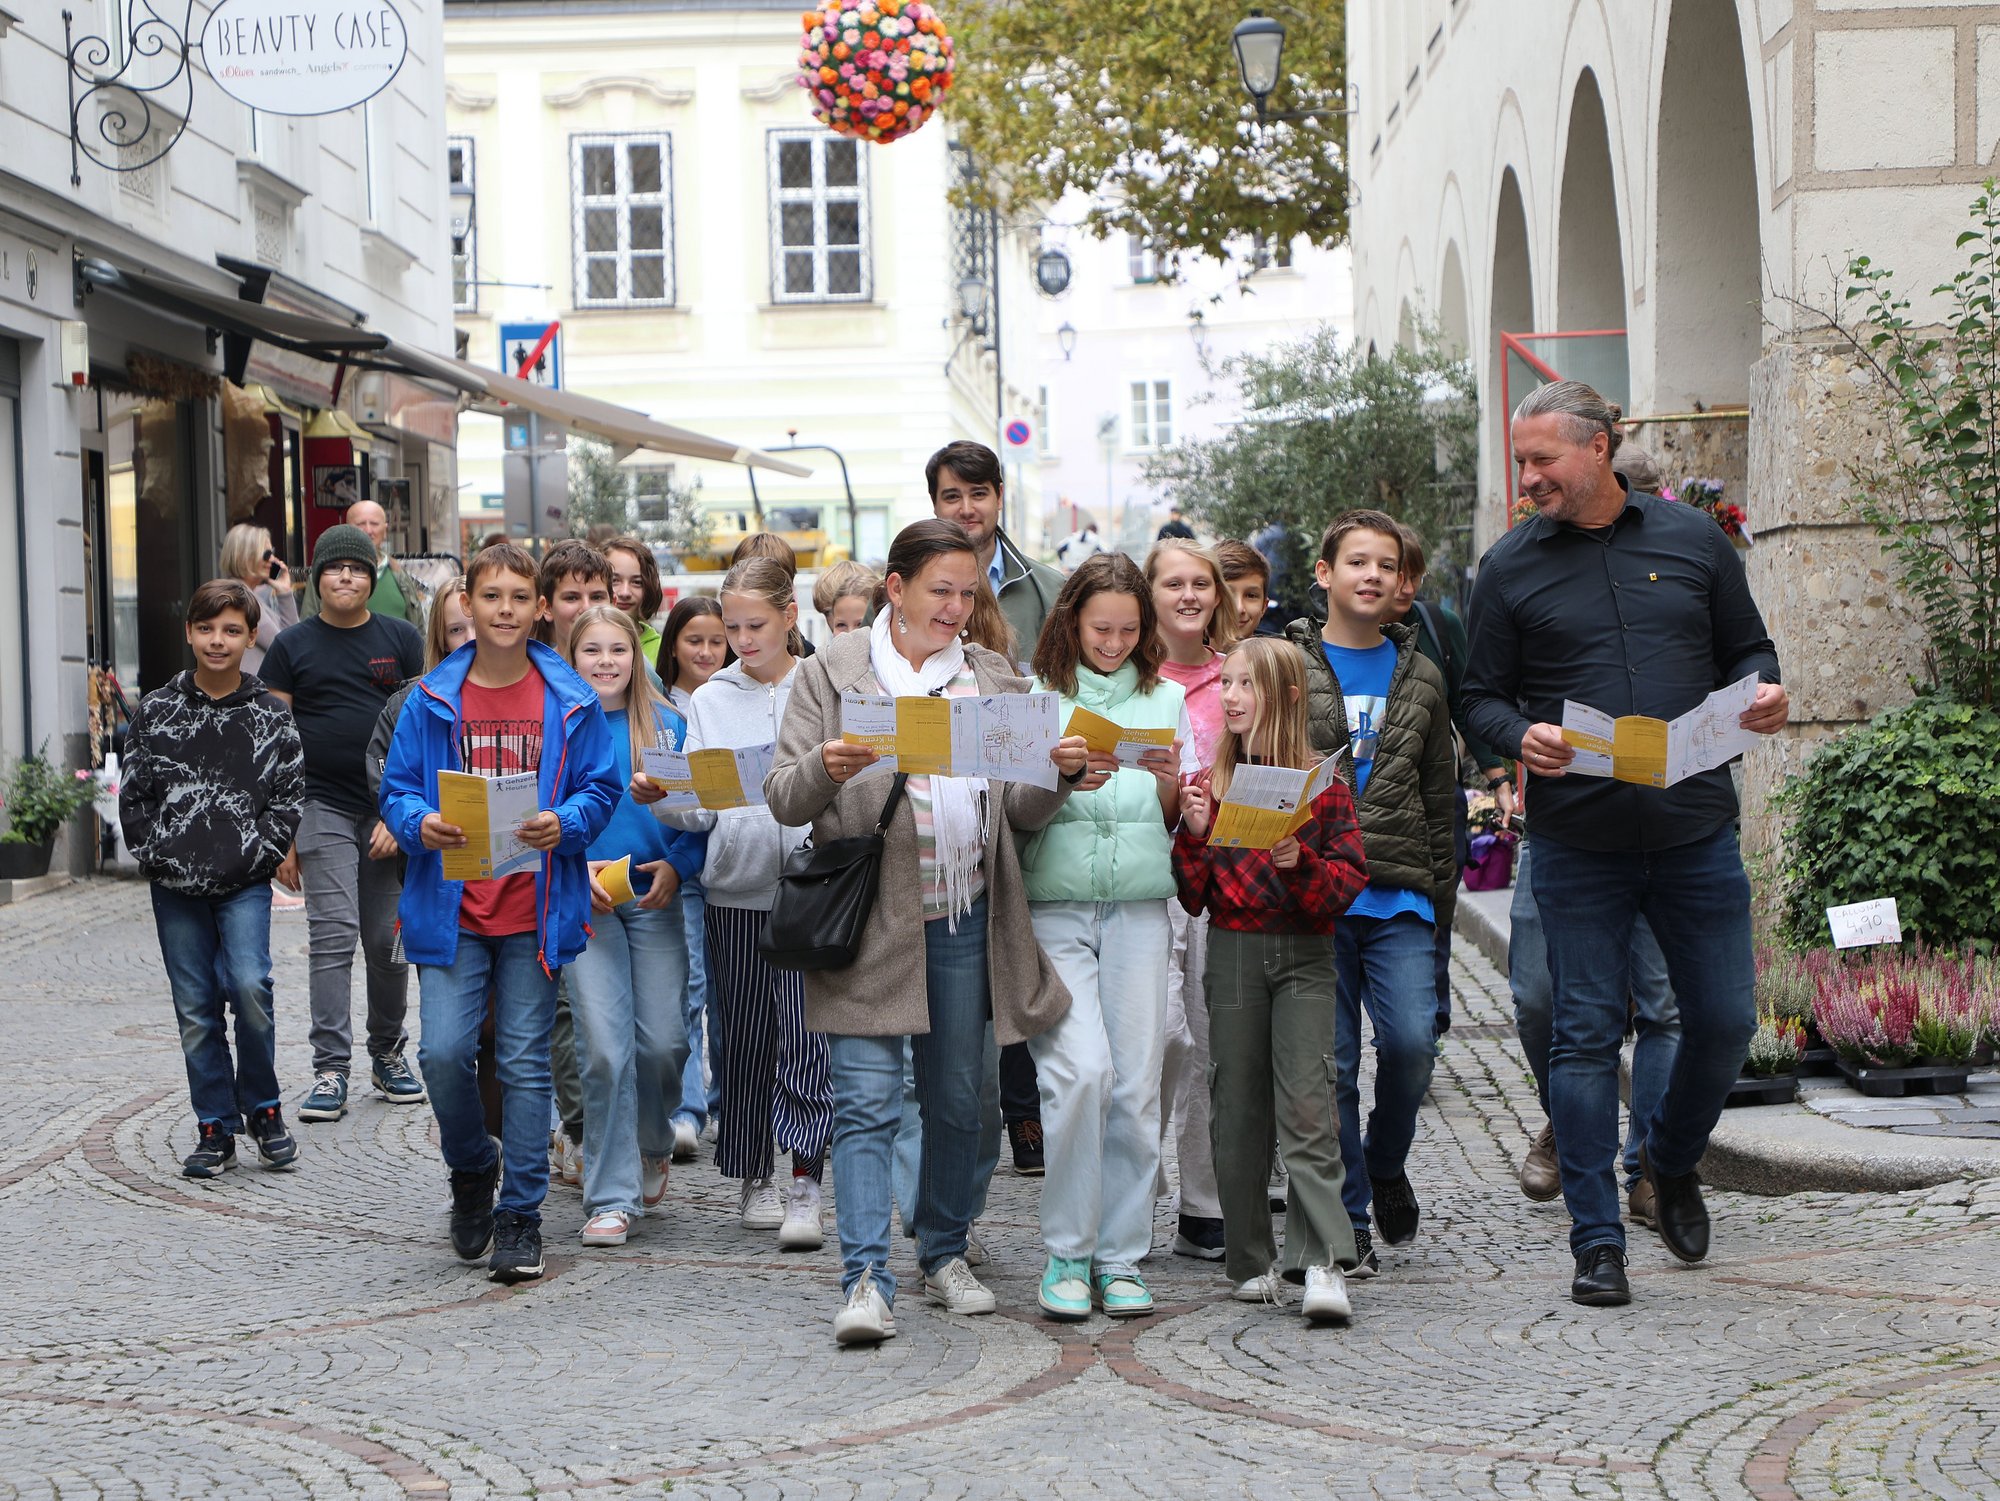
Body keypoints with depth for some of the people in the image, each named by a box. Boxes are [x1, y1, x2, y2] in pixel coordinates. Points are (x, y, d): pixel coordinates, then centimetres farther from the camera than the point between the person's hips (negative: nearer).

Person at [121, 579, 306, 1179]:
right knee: (196, 1010, 5)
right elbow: (132, 793, 8)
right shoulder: (156, 710, 6)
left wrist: (255, 856, -9)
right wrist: (154, 855, -3)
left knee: (250, 986, -18)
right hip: (176, 883, 2)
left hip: (244, 882, -2)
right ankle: (216, 1129, 15)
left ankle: (262, 1107, 4)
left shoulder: (271, 716, 3)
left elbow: (289, 798, 1)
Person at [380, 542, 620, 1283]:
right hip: (451, 908, 1)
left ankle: (521, 1215, 11)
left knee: (525, 1061, 1)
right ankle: (471, 1172, 21)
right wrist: (419, 824, -15)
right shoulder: (432, 699, 3)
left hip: (535, 910, -1)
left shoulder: (570, 701, 2)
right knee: (444, 1050, -8)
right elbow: (396, 789, 7)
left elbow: (601, 788, 4)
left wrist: (563, 824, -16)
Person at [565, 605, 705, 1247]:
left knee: (663, 1043, -1)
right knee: (603, 1049, -7)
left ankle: (653, 1146, 30)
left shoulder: (668, 726, 6)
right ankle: (611, 1196, 0)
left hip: (655, 899, 2)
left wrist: (676, 865, -8)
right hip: (584, 903, -2)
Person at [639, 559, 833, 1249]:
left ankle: (805, 1185, -6)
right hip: (737, 888, 3)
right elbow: (699, 810, 4)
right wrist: (661, 798, -15)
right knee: (744, 1038, 8)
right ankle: (753, 1178, 20)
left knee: (807, 1037, -8)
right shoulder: (710, 701, 10)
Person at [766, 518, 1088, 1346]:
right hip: (868, 917, -4)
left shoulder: (994, 678, 12)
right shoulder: (832, 672, 2)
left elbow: (1023, 811, 10)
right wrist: (826, 769, -24)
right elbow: (783, 797, -3)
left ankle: (945, 1255, 27)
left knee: (956, 1098, 12)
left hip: (963, 918, 4)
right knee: (867, 1101, -9)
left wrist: (1057, 772, -11)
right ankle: (866, 1279, -10)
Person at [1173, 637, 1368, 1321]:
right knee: (1237, 1107, 4)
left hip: (1305, 954, -3)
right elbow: (1192, 896, 6)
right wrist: (1194, 833, -10)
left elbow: (1351, 878, -2)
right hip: (1232, 952, 3)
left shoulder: (1322, 783, 1)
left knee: (1305, 1104, -11)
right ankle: (1252, 1263, 12)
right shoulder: (1209, 784, 8)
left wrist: (1299, 862, -19)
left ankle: (1323, 1263, -13)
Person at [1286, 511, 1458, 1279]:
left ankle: (1386, 1162, 17)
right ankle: (1349, 1221, 9)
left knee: (1412, 1043, -12)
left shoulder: (1418, 678, 15)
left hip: (1398, 897, 2)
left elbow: (1441, 796, 18)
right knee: (1331, 1063, -1)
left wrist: (1441, 895, 12)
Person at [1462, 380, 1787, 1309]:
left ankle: (1671, 1161, 34)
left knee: (1725, 1020, 5)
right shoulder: (1510, 567, 3)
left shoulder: (1692, 540, 6)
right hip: (1579, 844, -1)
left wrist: (1763, 692, -7)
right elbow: (1482, 697, 6)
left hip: (1697, 830, 1)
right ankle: (1597, 1241, 7)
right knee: (1586, 1034, -1)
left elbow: (1746, 647, 15)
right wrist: (1522, 735, -16)